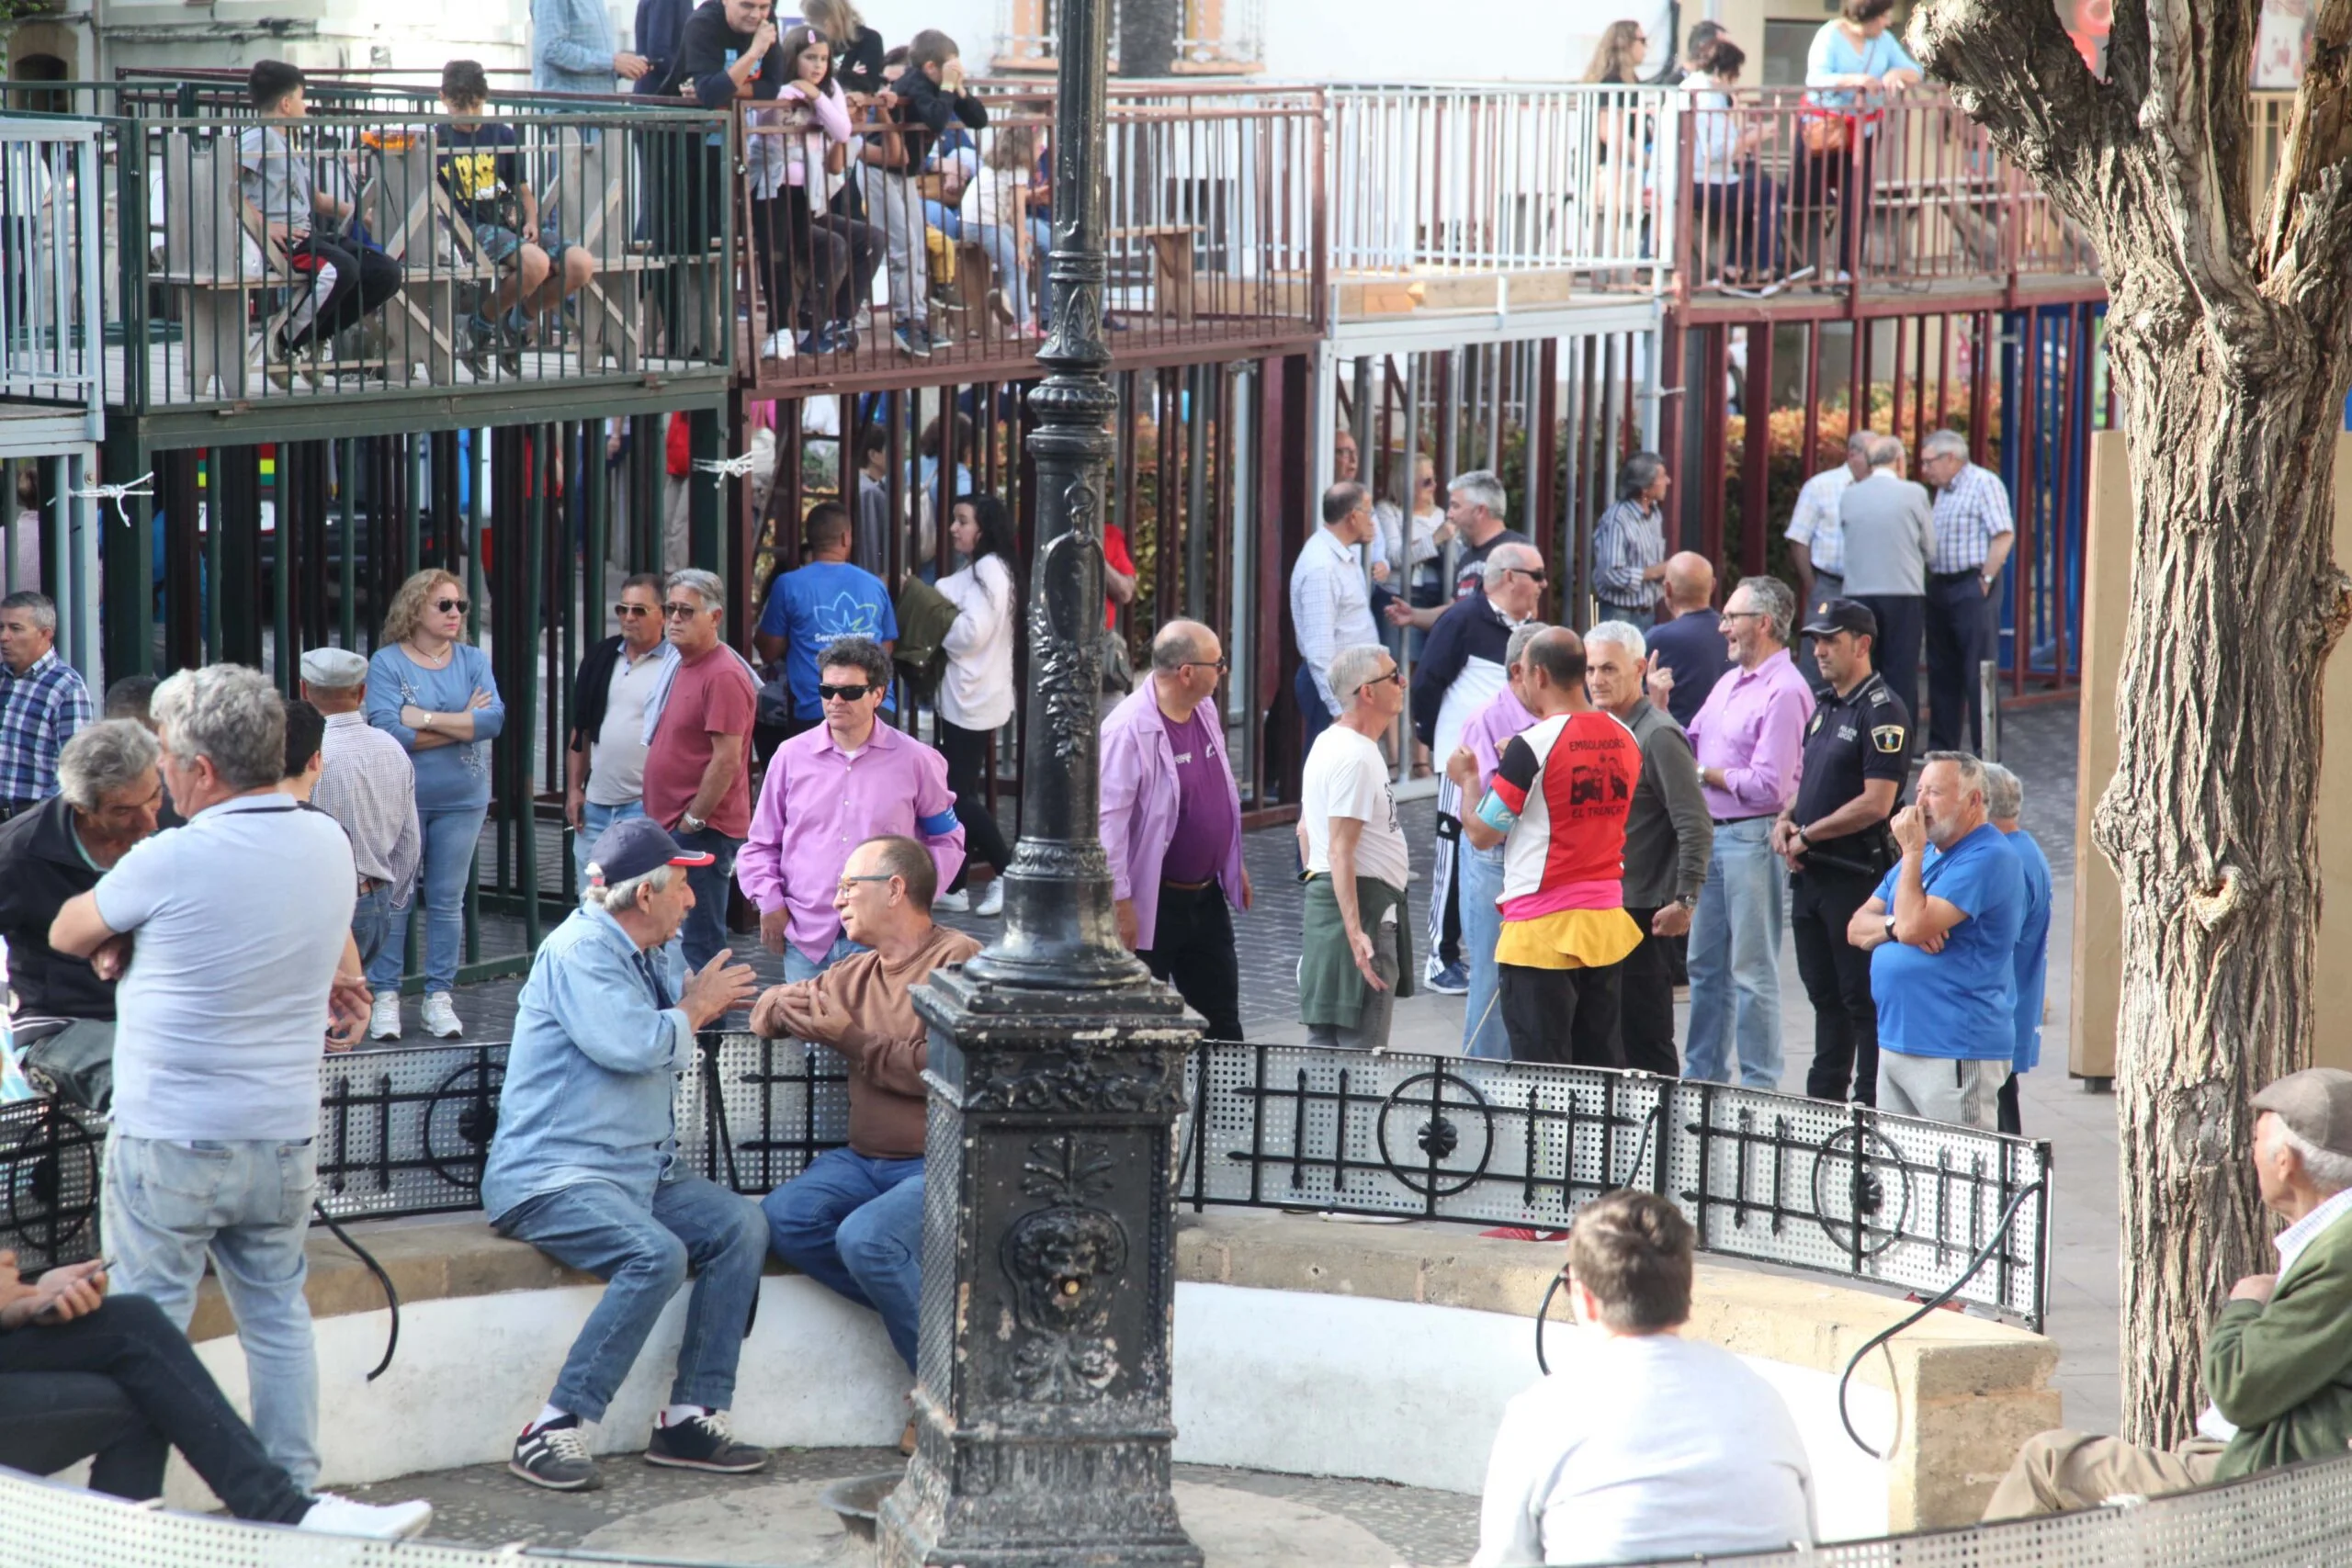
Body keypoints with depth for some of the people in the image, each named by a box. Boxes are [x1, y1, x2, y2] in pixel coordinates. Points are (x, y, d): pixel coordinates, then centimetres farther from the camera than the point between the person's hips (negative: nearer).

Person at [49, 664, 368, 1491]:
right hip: (287, 1142, 6)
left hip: (171, 1145, -6)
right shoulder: (329, 845, 2)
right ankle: (295, 1493, 17)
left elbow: (68, 933, 0)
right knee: (278, 1318, 14)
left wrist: (116, 944, 18)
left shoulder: (171, 861, -16)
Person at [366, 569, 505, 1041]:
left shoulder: (473, 661, 7)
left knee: (447, 901, 6)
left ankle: (440, 997, 12)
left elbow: (495, 718, -8)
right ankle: (385, 997, 5)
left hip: (462, 802, 3)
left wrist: (425, 718, -13)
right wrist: (463, 723, -11)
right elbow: (388, 730, -16)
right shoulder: (386, 663, -3)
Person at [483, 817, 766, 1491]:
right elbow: (630, 1045, -23)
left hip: (641, 1172, 9)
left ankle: (691, 1417, -11)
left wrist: (709, 1002, 10)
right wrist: (693, 1011, -6)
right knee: (657, 1254, -31)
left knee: (741, 1225, -11)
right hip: (551, 1177, -9)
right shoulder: (578, 950, -11)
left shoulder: (658, 954, 17)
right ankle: (554, 1430, -26)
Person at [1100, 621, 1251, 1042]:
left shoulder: (1206, 711, 4)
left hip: (1206, 895, 8)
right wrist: (1120, 902, -22)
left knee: (1221, 1018, 15)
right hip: (1152, 903, -8)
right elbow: (1108, 820, -22)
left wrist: (1235, 864, 21)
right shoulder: (1129, 729, -22)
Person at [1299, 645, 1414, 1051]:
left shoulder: (1327, 744, 15)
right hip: (1364, 905, -11)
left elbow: (1304, 829, 23)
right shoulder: (1357, 758, -17)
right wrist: (1356, 934, -26)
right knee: (1362, 1054, -11)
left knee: (1324, 1044, 12)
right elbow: (1340, 853, -22)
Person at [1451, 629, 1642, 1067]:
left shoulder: (1532, 745, -13)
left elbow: (1482, 833, -8)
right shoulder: (1625, 739, 6)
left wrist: (1466, 780, 10)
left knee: (1541, 1073, -2)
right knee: (1602, 1064, 11)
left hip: (1543, 928, -6)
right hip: (1606, 920, 6)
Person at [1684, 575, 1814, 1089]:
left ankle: (1760, 1085, 2)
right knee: (1706, 964, 15)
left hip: (1752, 838, -9)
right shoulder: (1729, 682, 16)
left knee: (1752, 970, -4)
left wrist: (1704, 773, -9)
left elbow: (1767, 786, -19)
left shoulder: (1784, 691, -13)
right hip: (1711, 833, 9)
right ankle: (1703, 1073, 24)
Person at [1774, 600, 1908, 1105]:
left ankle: (1870, 1103, 1)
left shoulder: (1882, 712, -13)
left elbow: (1876, 803, -20)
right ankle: (1824, 1096, 23)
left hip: (1856, 874, -9)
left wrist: (1807, 836, -13)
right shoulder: (1824, 704, 15)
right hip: (1811, 874, 9)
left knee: (1863, 997, -3)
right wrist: (1786, 819, 4)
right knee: (1824, 992, 15)